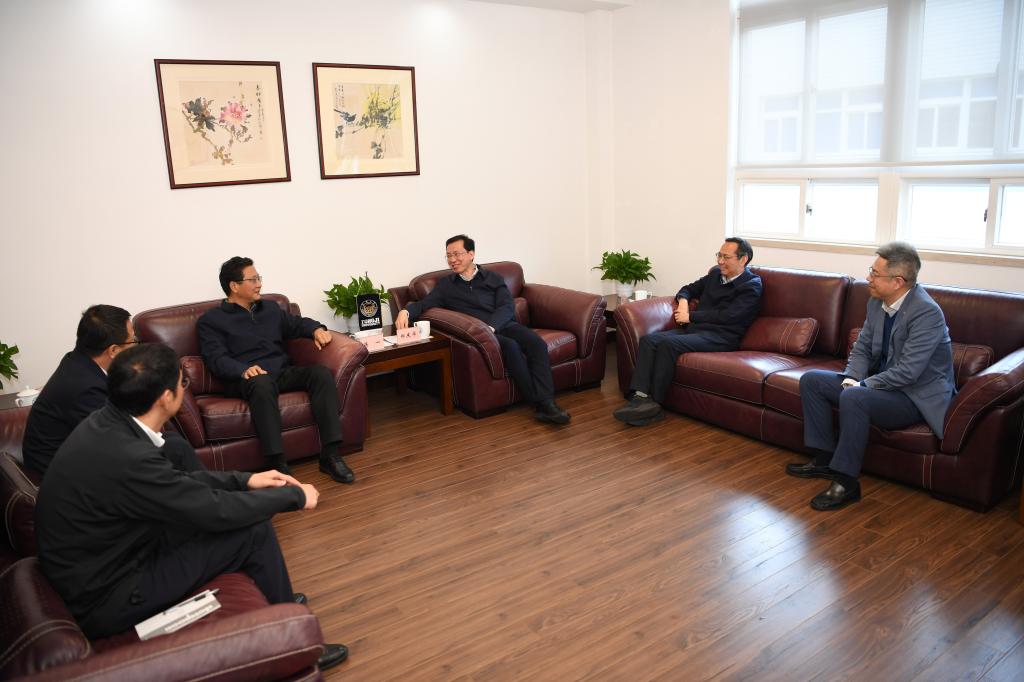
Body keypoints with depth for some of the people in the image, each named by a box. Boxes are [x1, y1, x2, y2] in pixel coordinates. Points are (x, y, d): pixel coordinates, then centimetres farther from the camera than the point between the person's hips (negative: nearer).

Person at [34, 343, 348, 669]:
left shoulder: (106, 423, -5)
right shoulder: (128, 458, -32)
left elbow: (176, 482, 10)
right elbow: (217, 512, -22)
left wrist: (244, 480, 7)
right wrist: (295, 495, -8)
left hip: (101, 561, 9)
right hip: (105, 600, -9)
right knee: (254, 529, -11)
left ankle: (273, 596, 30)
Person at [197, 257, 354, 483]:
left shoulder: (270, 309, 26)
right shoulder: (211, 320, 8)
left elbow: (297, 323, 34)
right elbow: (216, 359, -5)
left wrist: (316, 329, 9)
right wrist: (243, 369, -26)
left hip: (283, 373, 5)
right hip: (248, 379, -5)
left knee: (321, 373, -25)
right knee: (263, 384, -41)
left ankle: (330, 455, -30)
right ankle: (277, 464, -43)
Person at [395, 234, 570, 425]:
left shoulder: (494, 278, 18)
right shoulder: (445, 285, 19)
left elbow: (508, 307, 3)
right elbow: (424, 304, 4)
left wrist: (490, 327, -16)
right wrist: (406, 311, -20)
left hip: (504, 325, 2)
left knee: (537, 343, -29)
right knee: (511, 346, -33)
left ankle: (546, 404, -37)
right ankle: (537, 402, -30)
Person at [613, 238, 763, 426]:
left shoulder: (752, 286, -1)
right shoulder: (715, 274, 21)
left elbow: (727, 315, -13)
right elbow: (689, 289, 32)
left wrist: (690, 317, -9)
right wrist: (682, 300, 8)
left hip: (720, 337, -7)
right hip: (694, 329, 7)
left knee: (668, 343, -32)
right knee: (648, 339, -19)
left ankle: (654, 403, -26)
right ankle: (640, 396, -32)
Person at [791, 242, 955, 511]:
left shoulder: (926, 313, -24)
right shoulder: (877, 302, 1)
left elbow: (907, 372, -27)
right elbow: (862, 347, 10)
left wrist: (860, 386, -20)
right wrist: (851, 379, -8)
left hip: (918, 395, -9)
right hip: (880, 383, 9)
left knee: (854, 398, -35)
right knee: (811, 380, -1)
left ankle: (846, 482, -22)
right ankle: (825, 458, 5)